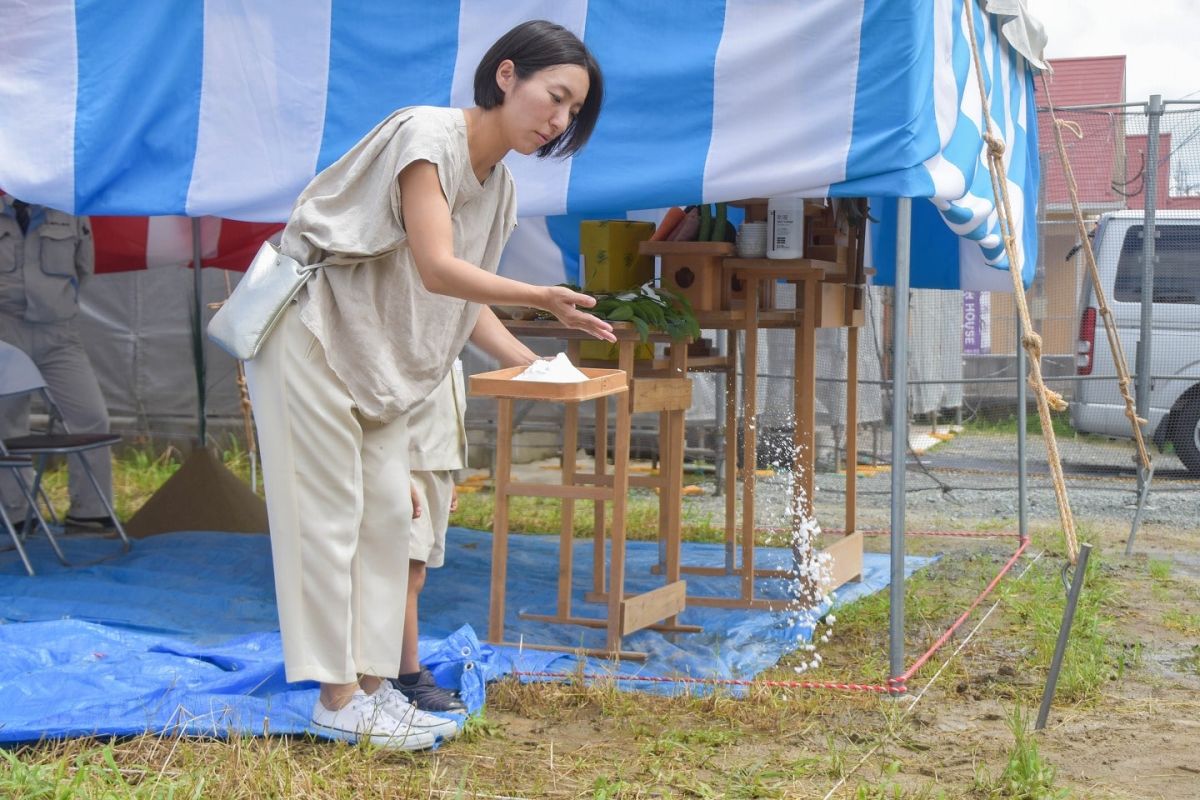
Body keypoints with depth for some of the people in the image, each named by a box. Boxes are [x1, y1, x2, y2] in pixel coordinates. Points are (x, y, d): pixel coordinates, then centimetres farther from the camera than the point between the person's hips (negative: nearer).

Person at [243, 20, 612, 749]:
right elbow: (437, 270, -28)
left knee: (387, 513, 5)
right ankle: (337, 698, 0)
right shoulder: (427, 134, -21)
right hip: (312, 330, -9)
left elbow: (466, 301, 9)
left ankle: (371, 683, 12)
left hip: (377, 357, 9)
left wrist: (532, 365, -3)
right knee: (328, 515, -5)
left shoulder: (501, 188, 6)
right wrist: (546, 298, -36)